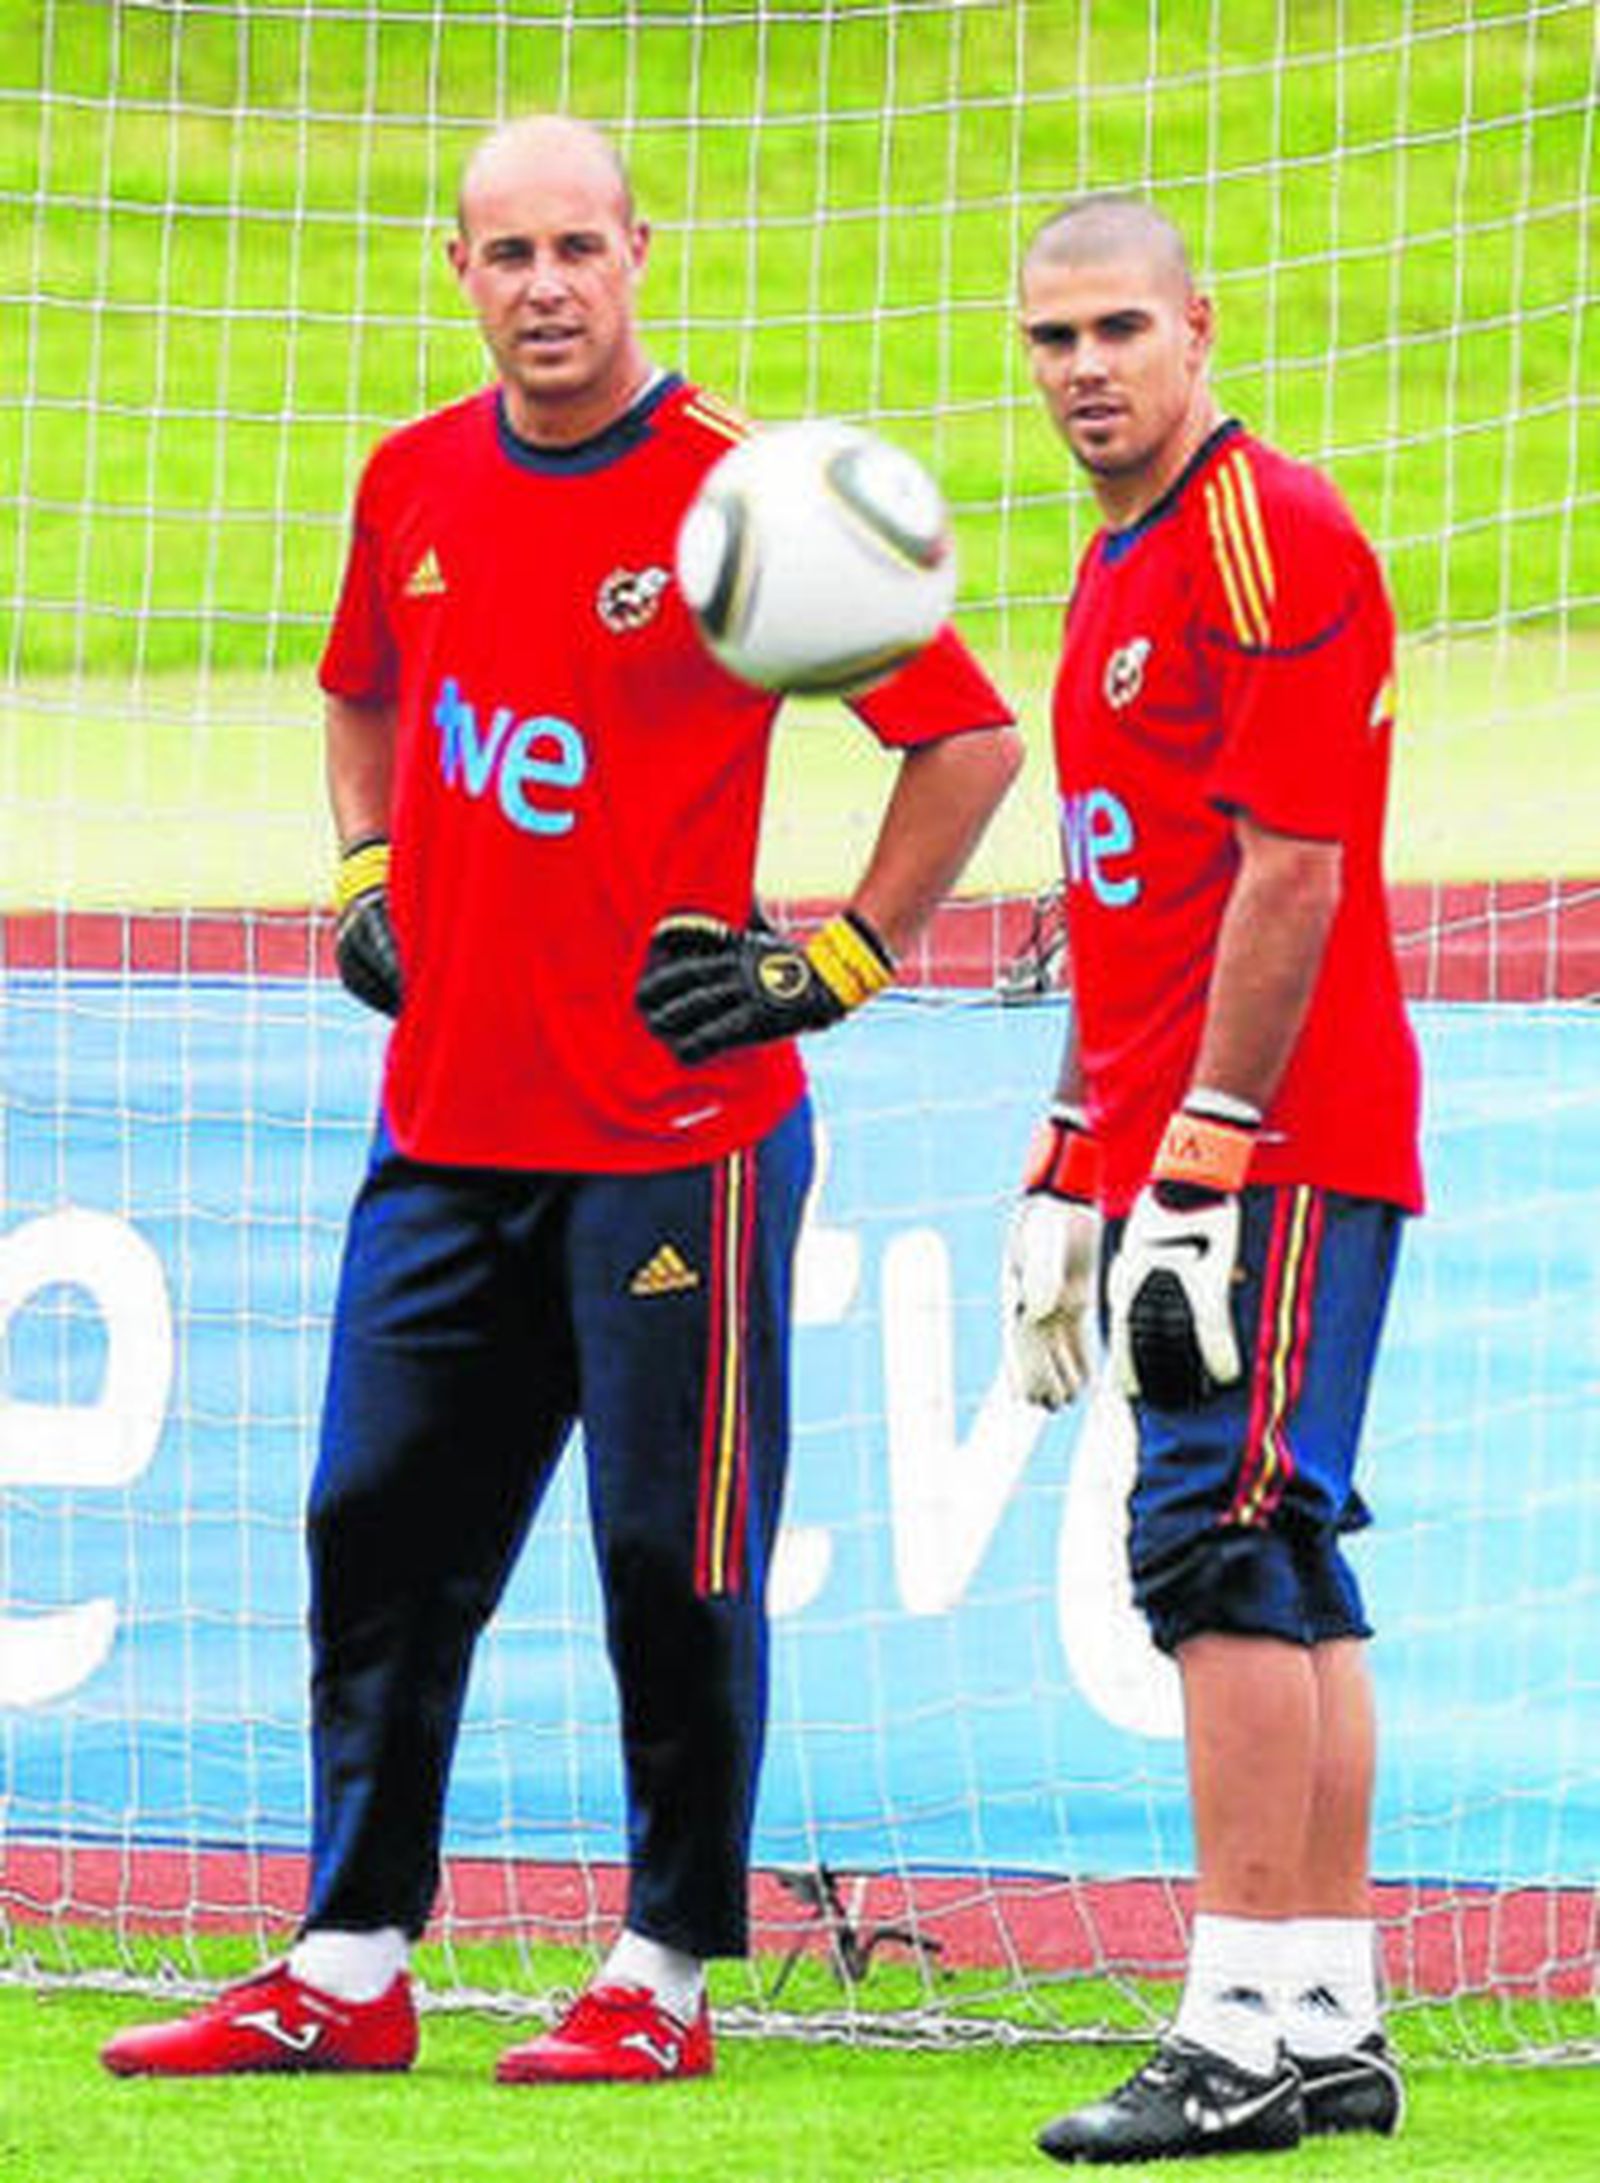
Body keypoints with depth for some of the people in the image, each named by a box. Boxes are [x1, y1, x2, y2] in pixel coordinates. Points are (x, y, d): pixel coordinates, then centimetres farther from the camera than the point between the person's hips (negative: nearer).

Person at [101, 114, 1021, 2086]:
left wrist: (841, 958, -7)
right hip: (446, 1113, 6)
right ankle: (347, 1967, 13)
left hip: (678, 1125, -6)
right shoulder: (416, 485, 7)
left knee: (675, 1559, -2)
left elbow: (970, 734, -5)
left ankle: (662, 1978, 6)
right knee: (379, 1535, 7)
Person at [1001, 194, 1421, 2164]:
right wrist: (1074, 1164, 21)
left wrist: (1207, 1150, -20)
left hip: (1271, 1155, -10)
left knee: (1219, 1546, -12)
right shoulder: (1123, 570, 19)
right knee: (1282, 1567, 9)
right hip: (1177, 1151, 10)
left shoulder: (1272, 539, -11)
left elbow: (1290, 875, -18)